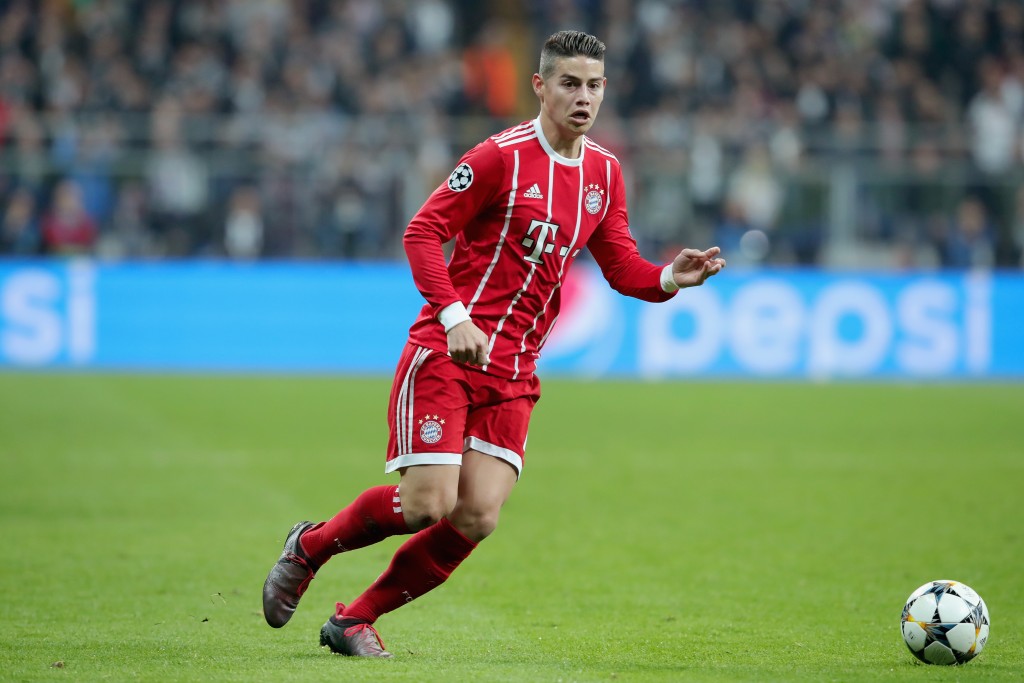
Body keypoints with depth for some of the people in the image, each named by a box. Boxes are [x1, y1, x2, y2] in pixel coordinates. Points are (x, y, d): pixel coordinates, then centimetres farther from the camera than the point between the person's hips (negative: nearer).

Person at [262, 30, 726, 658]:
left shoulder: (604, 172, 11)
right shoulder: (502, 157, -9)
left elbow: (622, 269, 15)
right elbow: (422, 233, -9)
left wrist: (671, 278, -6)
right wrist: (454, 316, -20)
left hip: (513, 372, 6)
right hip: (446, 355, -6)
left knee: (477, 518, -6)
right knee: (426, 504, -13)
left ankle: (356, 619, 9)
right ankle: (308, 548, 15)